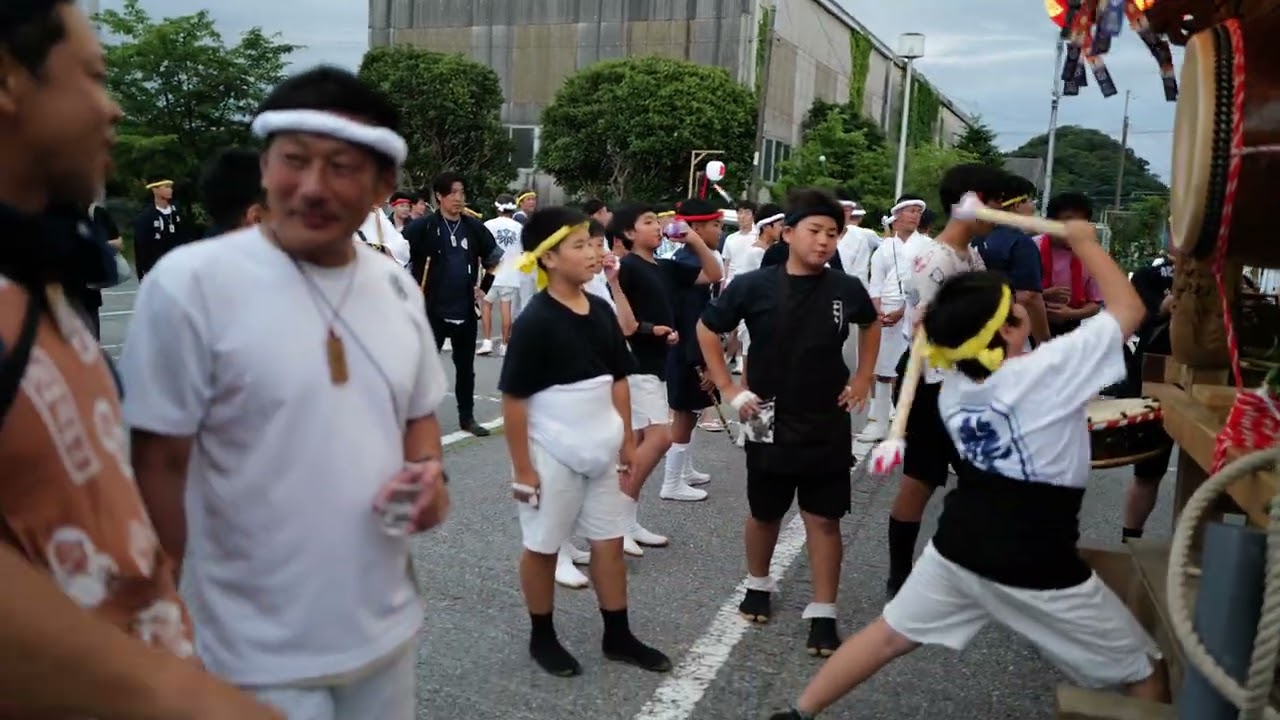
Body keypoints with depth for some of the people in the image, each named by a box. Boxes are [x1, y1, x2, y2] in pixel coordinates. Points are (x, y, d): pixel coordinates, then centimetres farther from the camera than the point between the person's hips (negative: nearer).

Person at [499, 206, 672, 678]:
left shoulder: (601, 311, 2)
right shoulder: (534, 322, -17)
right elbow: (514, 398, -15)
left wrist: (627, 439, 11)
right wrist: (522, 468, -14)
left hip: (601, 452, 6)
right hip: (552, 456, -6)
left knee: (609, 542, 14)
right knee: (543, 547, 11)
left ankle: (618, 636, 29)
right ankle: (542, 638, 29)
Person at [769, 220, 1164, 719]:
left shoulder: (951, 391, -1)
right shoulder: (1046, 372, -18)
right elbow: (1128, 309, -9)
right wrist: (1084, 242, 2)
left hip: (958, 546, 6)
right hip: (1037, 568, -5)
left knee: (889, 635, 20)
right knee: (1144, 675, 14)